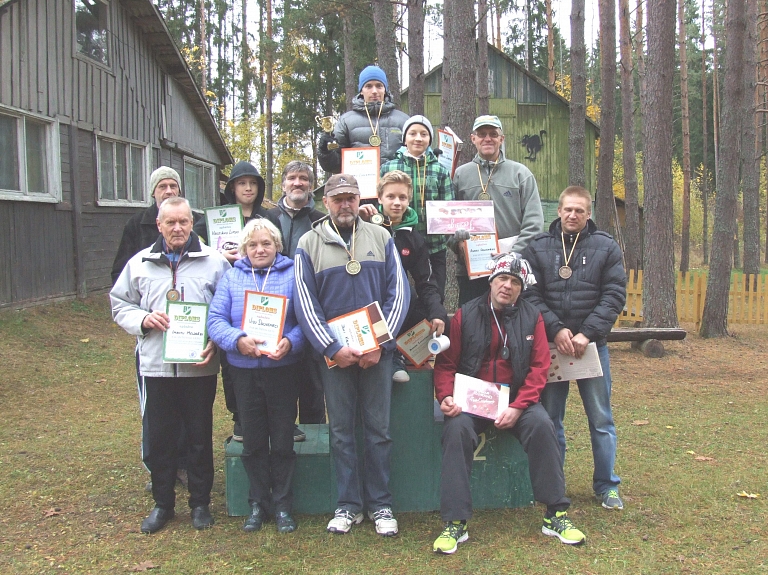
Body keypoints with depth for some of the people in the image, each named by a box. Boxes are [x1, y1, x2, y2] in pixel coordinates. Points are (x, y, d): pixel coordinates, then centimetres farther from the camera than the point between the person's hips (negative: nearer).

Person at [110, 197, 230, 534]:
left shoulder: (214, 262, 0)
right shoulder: (140, 263, 6)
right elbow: (120, 305, 11)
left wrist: (217, 341, -12)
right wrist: (143, 320, -8)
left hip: (200, 365, -2)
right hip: (156, 365, 2)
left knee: (200, 436, 8)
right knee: (160, 436, 9)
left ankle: (200, 503, 22)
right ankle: (162, 503, 23)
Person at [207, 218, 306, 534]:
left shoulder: (292, 275, 1)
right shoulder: (231, 278, 7)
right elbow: (215, 320, -2)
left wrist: (291, 341, -24)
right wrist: (238, 340, -20)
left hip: (283, 369, -2)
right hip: (244, 370, 2)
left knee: (282, 441, 5)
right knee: (253, 442, 10)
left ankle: (282, 505, 19)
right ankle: (258, 504, 24)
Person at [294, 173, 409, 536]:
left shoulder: (381, 238, 6)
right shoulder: (309, 244, 3)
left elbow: (398, 293, 2)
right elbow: (305, 303, -2)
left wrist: (380, 344, -8)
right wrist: (332, 348, -11)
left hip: (377, 350, 1)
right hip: (332, 352, 0)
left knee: (378, 428, 4)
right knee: (341, 431, 6)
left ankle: (381, 505, 15)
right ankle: (348, 506, 15)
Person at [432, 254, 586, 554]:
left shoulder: (532, 318, 4)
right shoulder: (465, 316, 1)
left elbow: (539, 368, -1)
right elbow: (446, 363, 2)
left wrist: (517, 407, -14)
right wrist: (446, 396, -17)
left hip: (516, 400, 1)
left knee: (542, 424, -27)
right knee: (456, 429, -30)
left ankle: (556, 516, -12)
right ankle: (455, 523, -22)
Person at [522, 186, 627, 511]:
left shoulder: (606, 248, 3)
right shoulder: (538, 248, 4)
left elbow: (614, 297, -3)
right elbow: (531, 294, -2)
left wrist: (586, 334, -13)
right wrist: (556, 330, -15)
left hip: (592, 344, 0)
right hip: (549, 345, 1)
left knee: (601, 419, 6)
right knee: (549, 418, 8)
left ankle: (607, 485, 18)